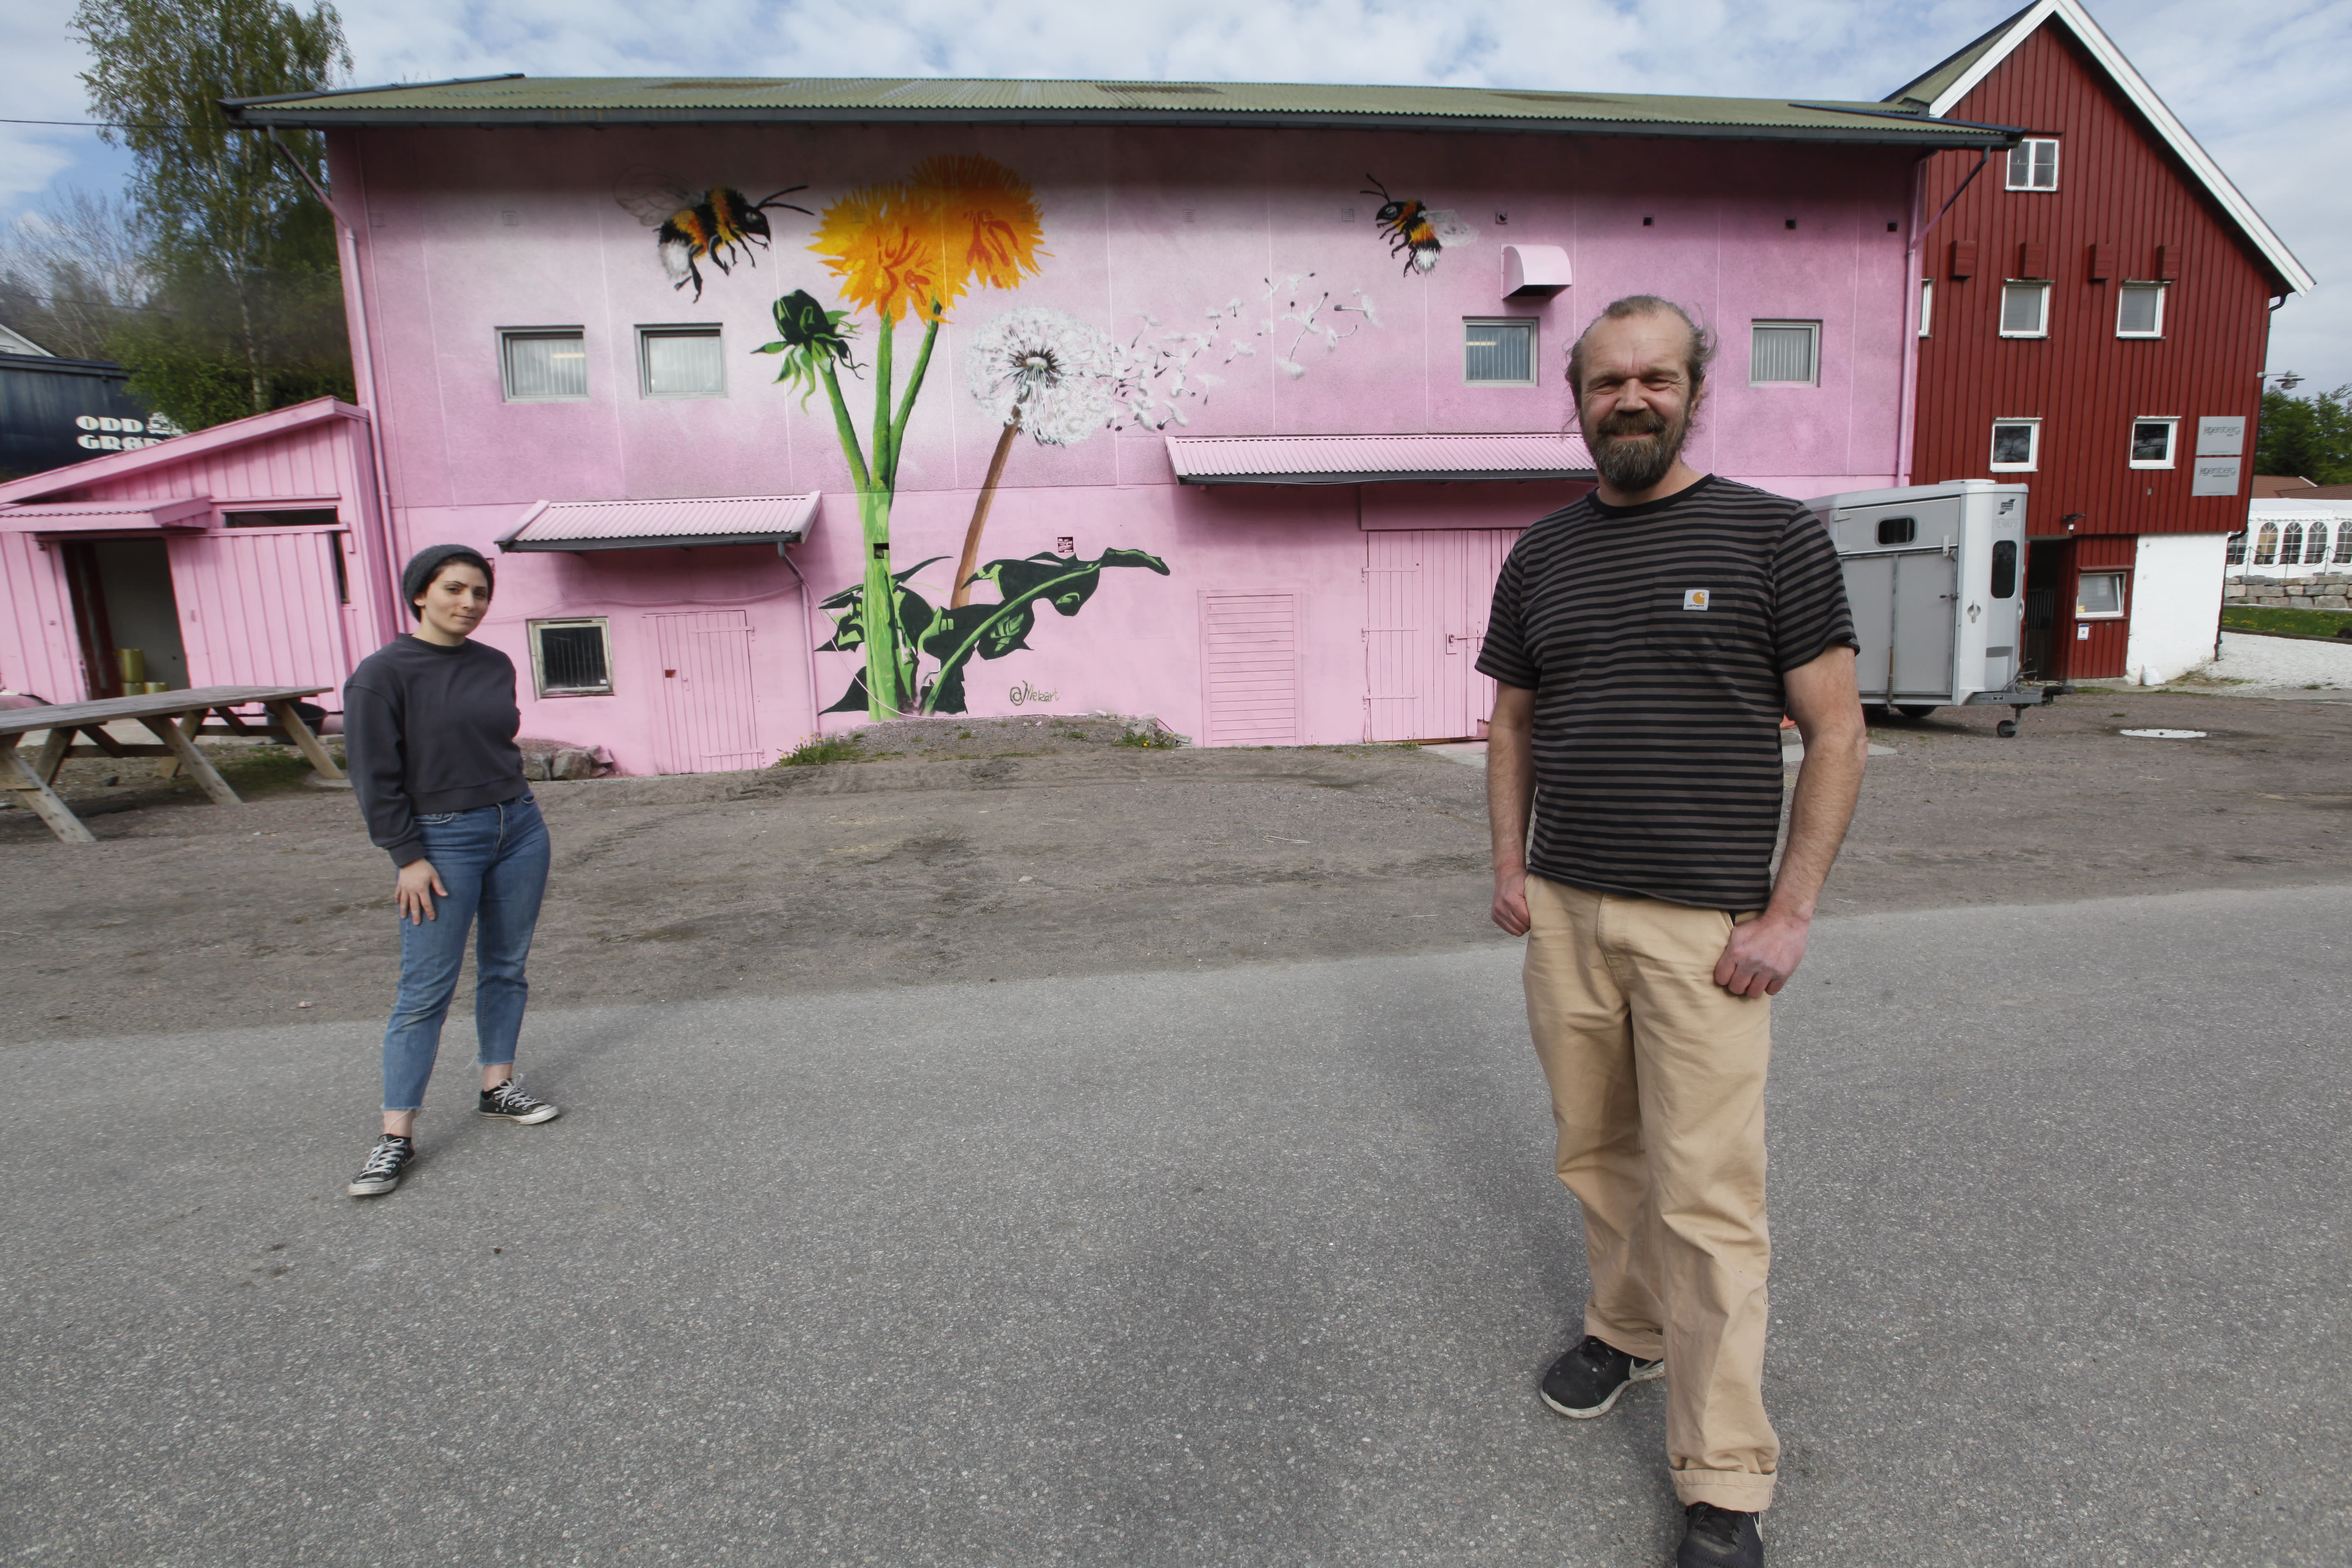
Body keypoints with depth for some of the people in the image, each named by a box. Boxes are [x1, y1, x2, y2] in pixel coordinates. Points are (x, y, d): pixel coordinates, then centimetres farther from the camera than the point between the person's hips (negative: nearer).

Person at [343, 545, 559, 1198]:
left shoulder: (495, 666, 6)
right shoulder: (384, 673, -8)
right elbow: (375, 776, -9)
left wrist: (513, 810, 13)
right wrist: (408, 858, -11)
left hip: (518, 826, 5)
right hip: (442, 839, -5)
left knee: (506, 968, 12)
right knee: (426, 989, -4)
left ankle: (497, 1087, 26)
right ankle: (397, 1136, 4)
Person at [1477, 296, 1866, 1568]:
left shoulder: (1772, 536, -2)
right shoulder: (1541, 554, 10)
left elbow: (1837, 735, -3)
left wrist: (1788, 914, -9)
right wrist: (1509, 864, 6)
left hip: (1705, 924, -4)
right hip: (1564, 911, 4)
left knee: (1707, 1196, 0)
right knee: (1596, 1153, 14)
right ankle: (1628, 1330, 39)